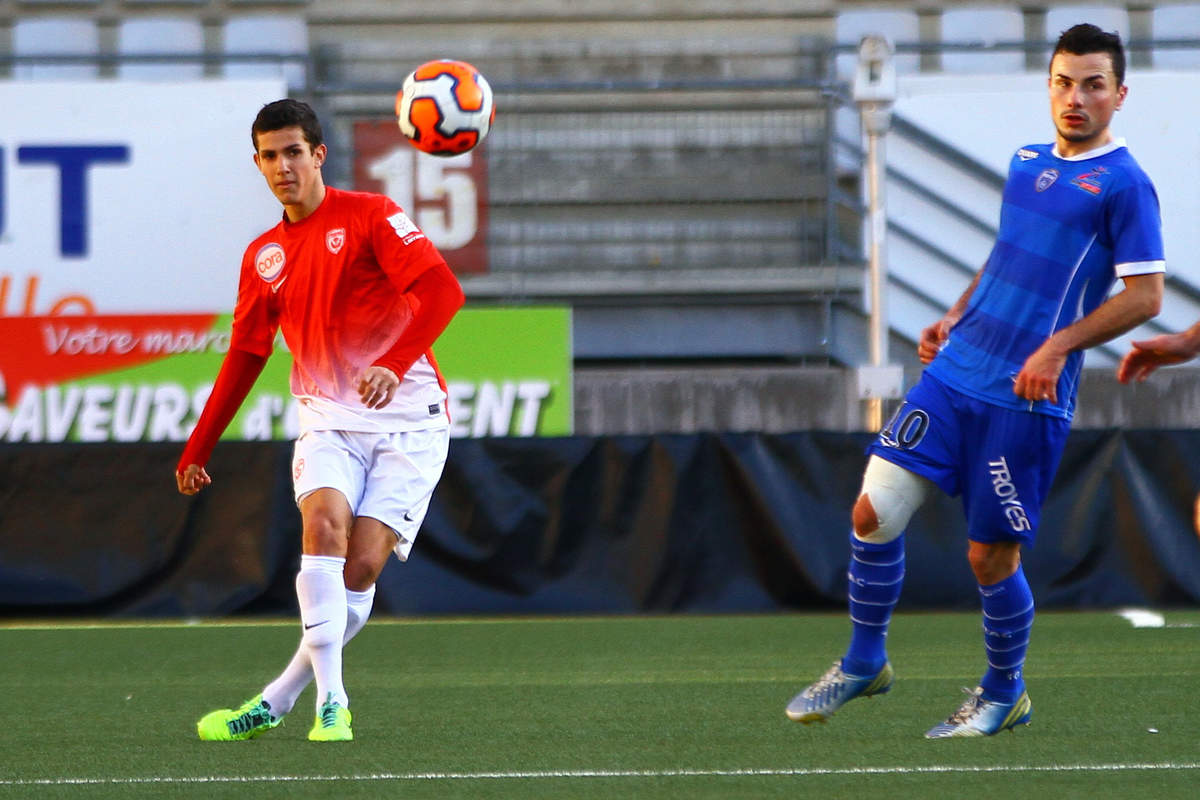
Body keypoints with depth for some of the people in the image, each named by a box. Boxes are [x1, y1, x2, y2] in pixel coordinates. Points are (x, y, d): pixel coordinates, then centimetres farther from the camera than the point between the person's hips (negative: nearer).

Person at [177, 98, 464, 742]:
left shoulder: (368, 217, -5)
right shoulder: (263, 257, 13)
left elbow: (442, 290, -17)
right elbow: (245, 356, 23)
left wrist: (394, 363, -33)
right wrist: (197, 449, 24)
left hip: (406, 420, -4)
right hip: (327, 420, 4)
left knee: (363, 564, -12)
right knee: (323, 525, -25)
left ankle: (276, 702, 1)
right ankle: (330, 701, -24)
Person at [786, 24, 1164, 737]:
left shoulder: (1123, 184, -8)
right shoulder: (1027, 163, 14)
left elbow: (1145, 295, -13)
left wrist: (1058, 346, -19)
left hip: (1026, 402, -6)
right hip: (954, 374, 6)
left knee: (991, 557, 0)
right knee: (874, 512, -1)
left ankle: (1004, 695, 23)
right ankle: (864, 662, 17)